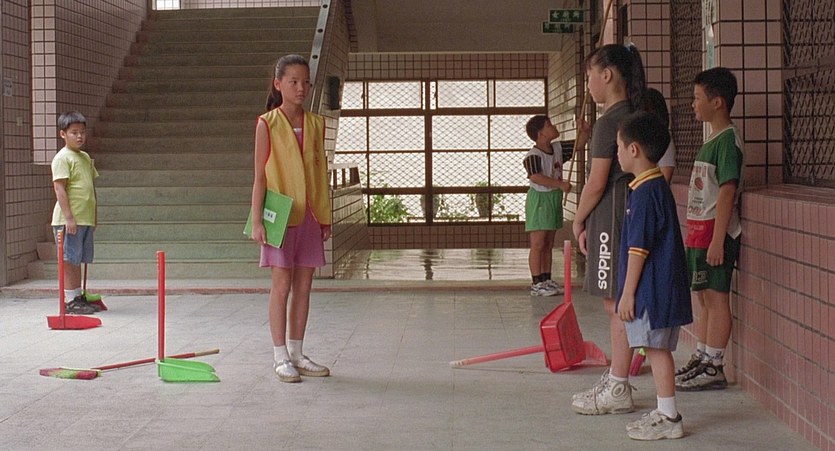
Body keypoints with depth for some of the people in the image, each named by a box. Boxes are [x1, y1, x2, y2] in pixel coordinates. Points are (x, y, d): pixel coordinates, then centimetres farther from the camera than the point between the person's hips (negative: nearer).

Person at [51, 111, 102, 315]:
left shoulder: (86, 157, 16)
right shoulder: (62, 158, -9)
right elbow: (59, 188, -15)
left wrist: (93, 217, 20)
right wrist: (69, 217, -21)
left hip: (85, 219, 8)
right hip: (69, 219, -8)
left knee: (78, 259, 13)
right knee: (69, 259, -3)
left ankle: (78, 297, 20)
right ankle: (70, 300, 1)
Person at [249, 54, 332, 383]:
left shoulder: (316, 124, 9)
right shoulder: (267, 124, -3)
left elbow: (321, 174, 13)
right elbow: (260, 176, -5)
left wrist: (325, 217, 10)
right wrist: (257, 220, -10)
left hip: (309, 215, 5)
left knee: (303, 285, 8)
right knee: (282, 284, -3)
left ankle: (296, 354, 17)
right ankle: (281, 358, 5)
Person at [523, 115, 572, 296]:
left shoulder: (557, 148, 8)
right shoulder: (533, 155, -17)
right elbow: (536, 177, -30)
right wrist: (560, 184, -33)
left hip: (554, 199, 8)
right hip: (539, 199, -8)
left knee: (548, 244, 13)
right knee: (538, 244, -5)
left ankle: (546, 280, 19)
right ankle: (537, 284, -3)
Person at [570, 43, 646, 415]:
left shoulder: (610, 121, -15)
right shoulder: (632, 115, 13)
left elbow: (597, 183, -15)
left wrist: (578, 220, -4)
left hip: (611, 217, -10)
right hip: (628, 213, 10)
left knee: (618, 302, -5)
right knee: (617, 302, 15)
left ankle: (618, 391, 1)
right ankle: (615, 381, 23)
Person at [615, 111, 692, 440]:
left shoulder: (645, 192, -18)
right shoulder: (658, 185, 13)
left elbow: (639, 248, -19)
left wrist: (628, 293, -16)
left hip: (653, 288, -10)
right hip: (663, 286, 10)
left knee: (656, 347, -4)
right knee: (657, 348, 15)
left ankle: (668, 418, 2)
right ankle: (664, 412, 23)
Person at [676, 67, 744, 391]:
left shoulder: (727, 140, -14)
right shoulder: (711, 140, 16)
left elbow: (727, 192, -20)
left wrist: (717, 239, -23)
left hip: (715, 231, -10)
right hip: (699, 231, 10)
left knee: (716, 298, -5)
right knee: (703, 297, 15)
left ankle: (714, 368, 0)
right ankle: (701, 359, 24)